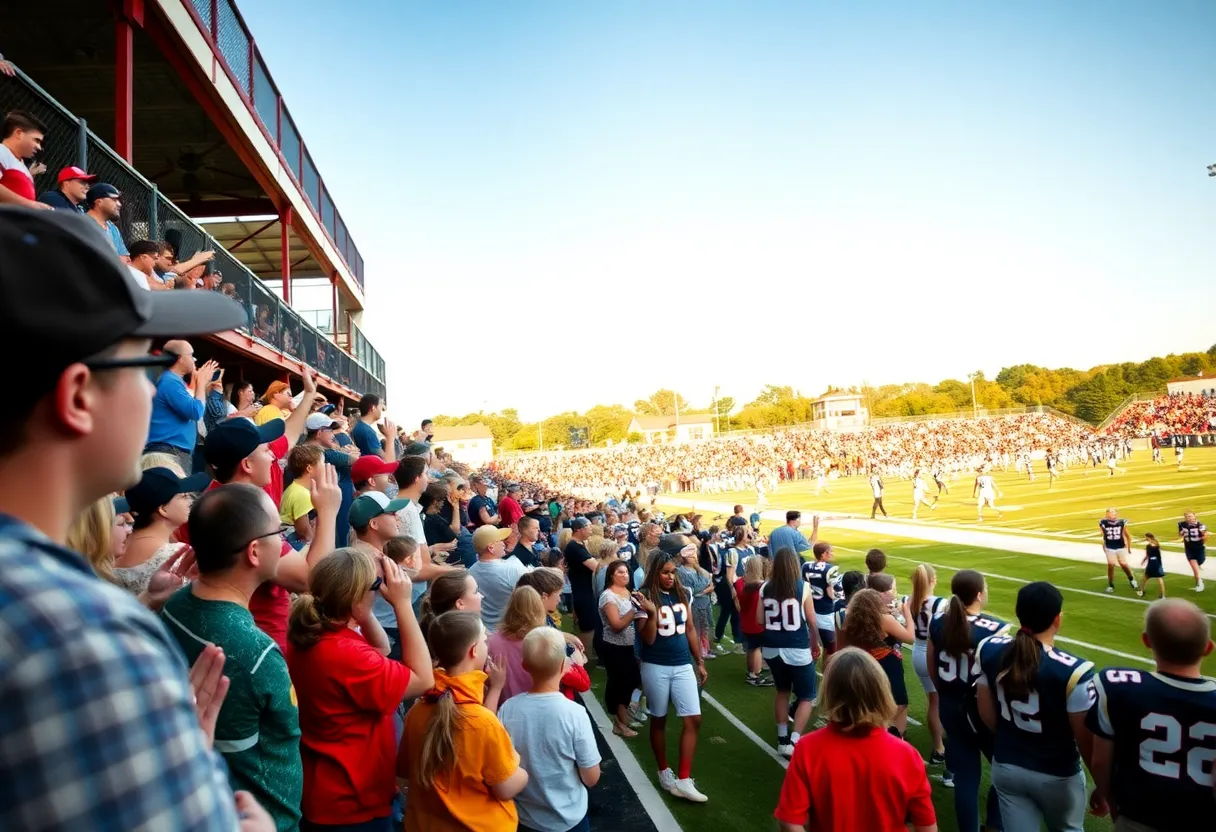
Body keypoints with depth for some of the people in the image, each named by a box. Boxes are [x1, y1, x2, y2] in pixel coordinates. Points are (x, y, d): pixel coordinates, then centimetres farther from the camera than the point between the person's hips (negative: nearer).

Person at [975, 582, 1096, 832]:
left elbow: (986, 713, 0)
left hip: (1006, 768, 3)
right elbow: (1086, 740, -18)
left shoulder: (989, 649, -13)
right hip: (1056, 775, -3)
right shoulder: (1072, 671, -29)